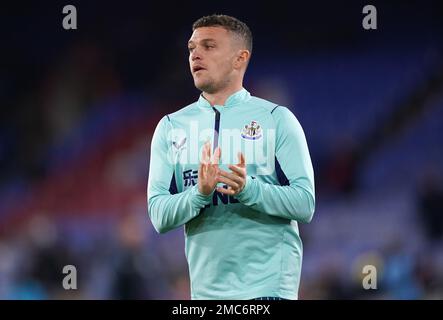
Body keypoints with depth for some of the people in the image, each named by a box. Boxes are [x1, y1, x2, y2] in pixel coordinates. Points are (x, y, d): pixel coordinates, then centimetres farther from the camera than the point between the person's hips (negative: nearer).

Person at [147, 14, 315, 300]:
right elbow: (160, 217, 1)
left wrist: (249, 189, -21)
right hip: (205, 287, 3)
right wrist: (200, 193, -17)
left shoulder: (277, 119, 1)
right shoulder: (170, 127, 9)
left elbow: (305, 205, -6)